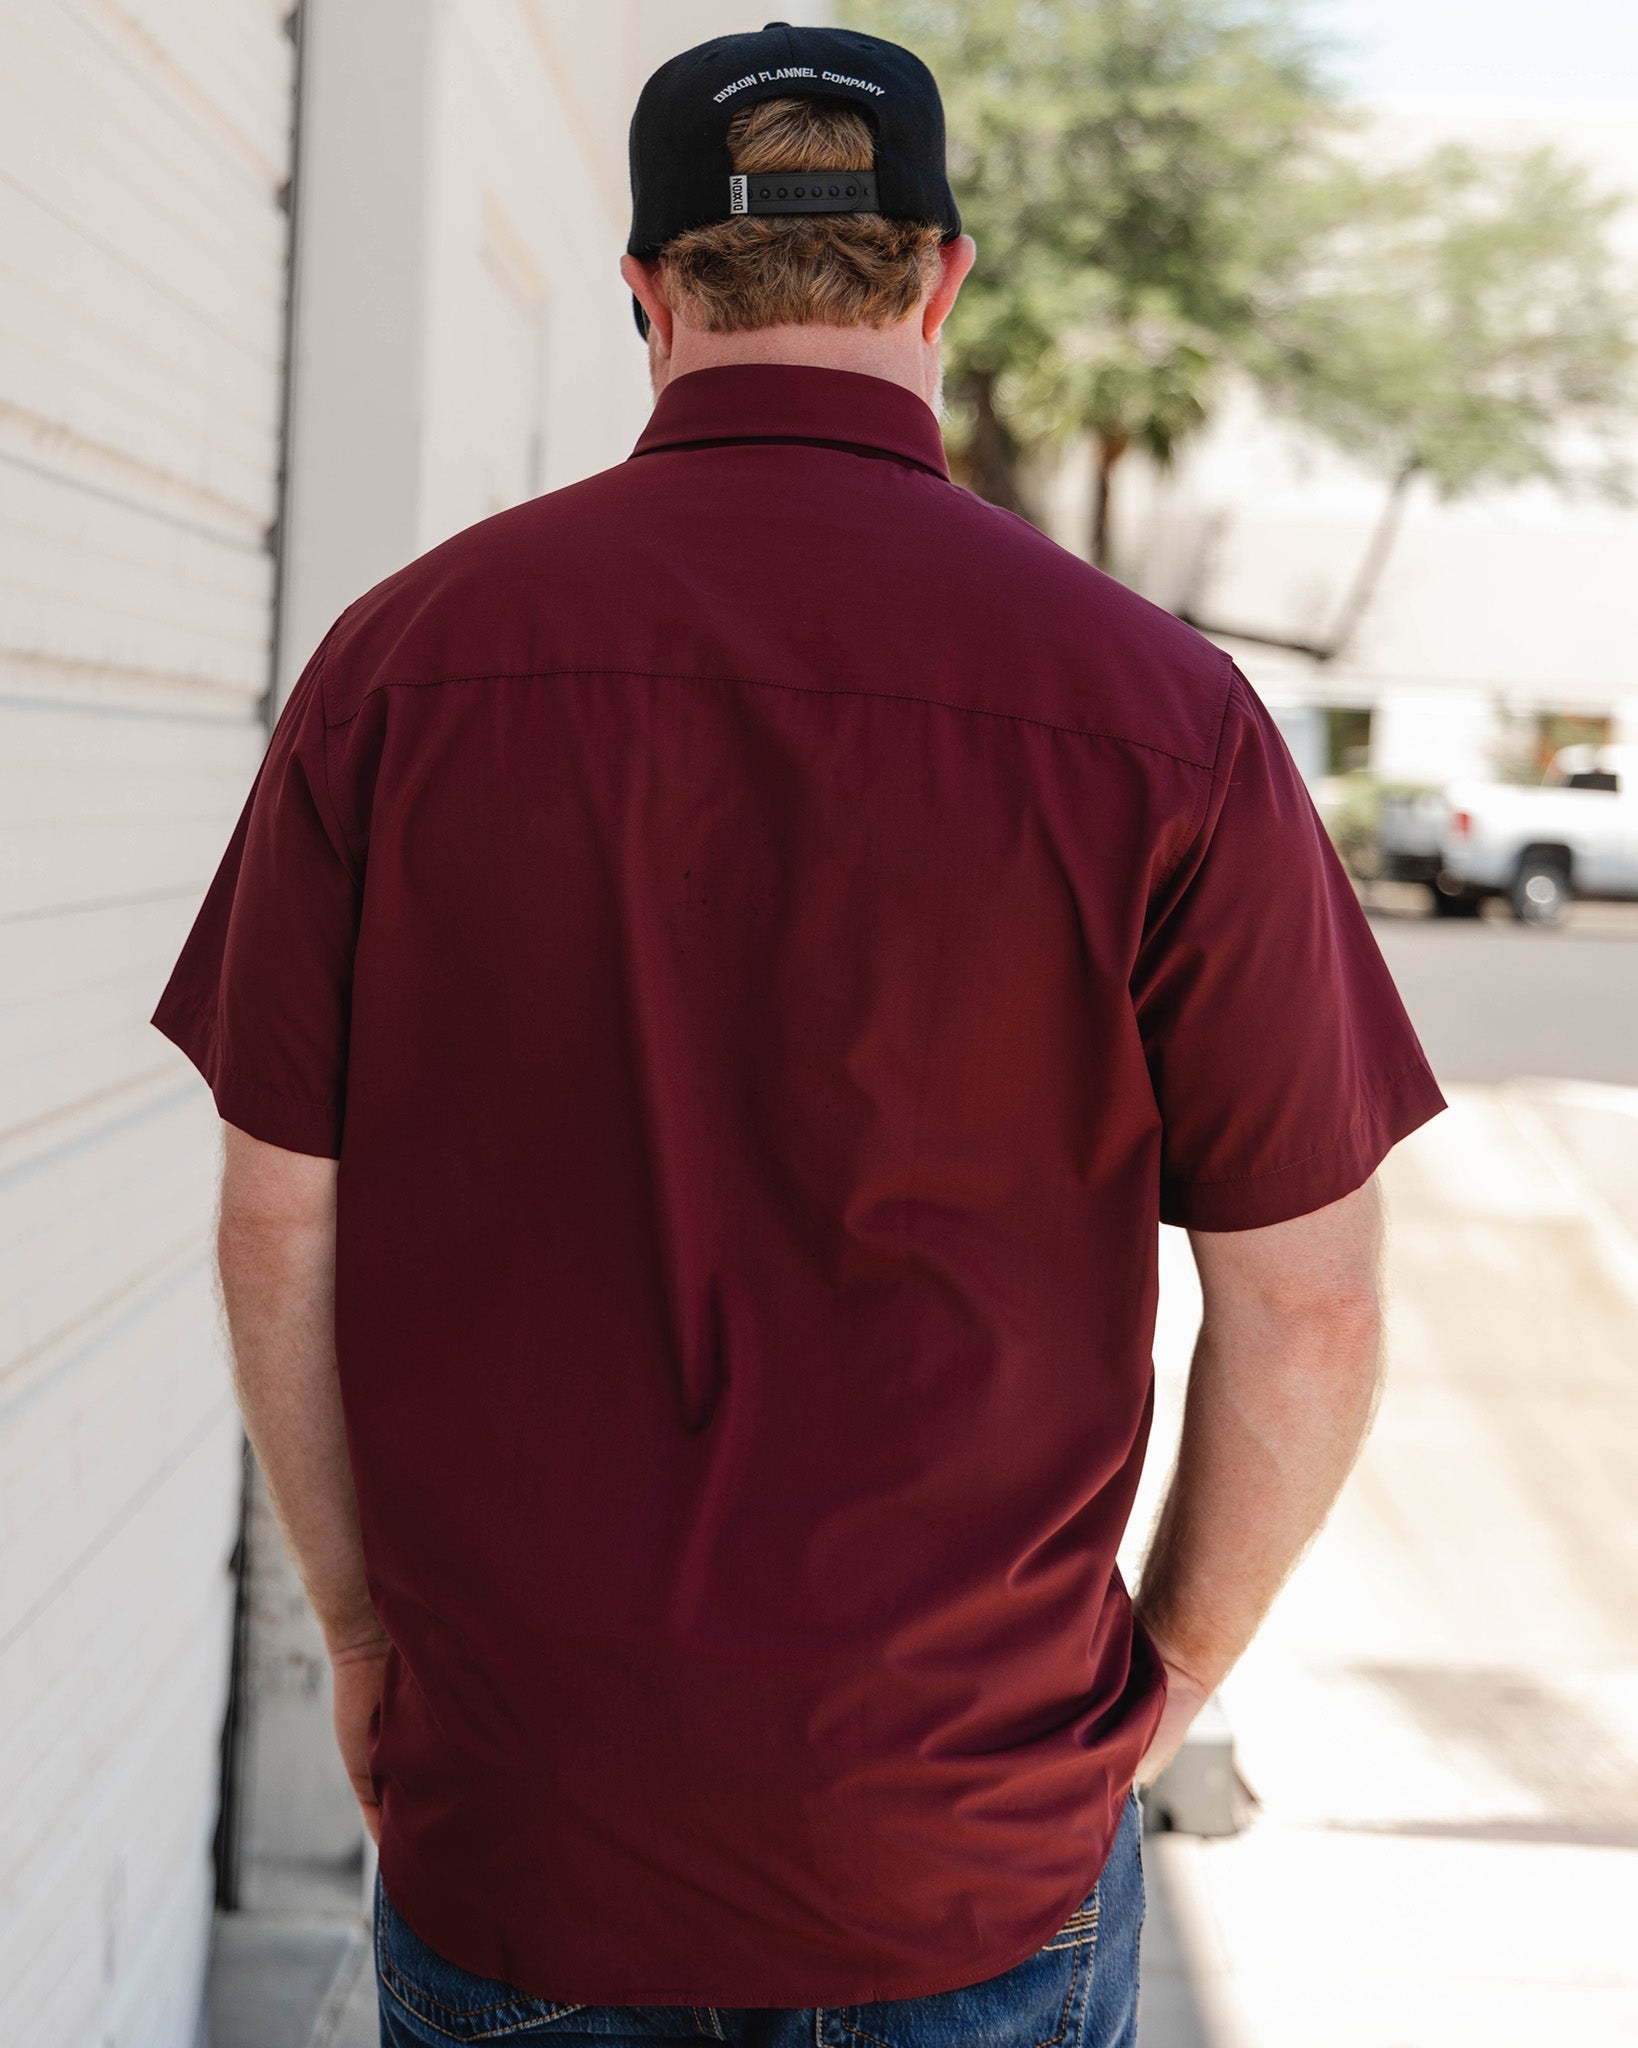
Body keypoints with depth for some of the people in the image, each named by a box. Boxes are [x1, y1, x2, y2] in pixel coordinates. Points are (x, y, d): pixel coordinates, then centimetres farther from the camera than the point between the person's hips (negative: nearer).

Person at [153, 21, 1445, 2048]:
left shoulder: (406, 659, -7)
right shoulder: (1153, 705, -11)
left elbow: (279, 1233, -3)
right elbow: (1304, 1304, -7)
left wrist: (363, 1628, 10)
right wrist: (1172, 1671, 8)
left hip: (505, 1813, 1)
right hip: (970, 1865, -1)